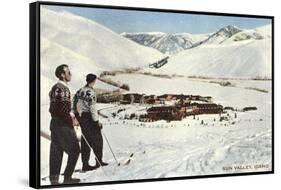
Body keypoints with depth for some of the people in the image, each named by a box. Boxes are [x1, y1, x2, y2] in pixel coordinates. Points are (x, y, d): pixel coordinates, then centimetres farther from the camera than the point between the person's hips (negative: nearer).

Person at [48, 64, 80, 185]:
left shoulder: (55, 88, 15)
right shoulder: (62, 89, -17)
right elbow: (61, 109, -24)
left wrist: (70, 115, 12)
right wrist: (71, 120, -13)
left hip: (55, 123, 10)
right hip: (63, 125, -10)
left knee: (56, 152, 10)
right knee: (74, 151, 1)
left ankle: (54, 179, 13)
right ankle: (67, 178, 5)